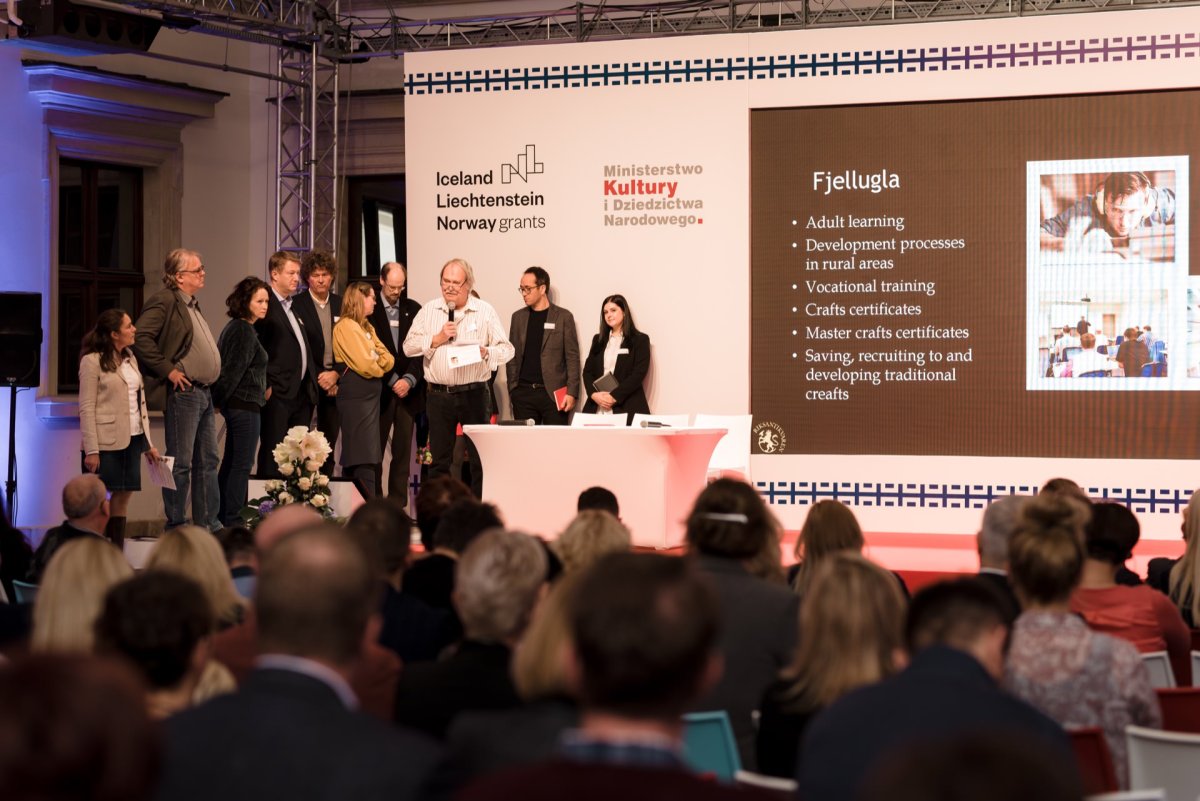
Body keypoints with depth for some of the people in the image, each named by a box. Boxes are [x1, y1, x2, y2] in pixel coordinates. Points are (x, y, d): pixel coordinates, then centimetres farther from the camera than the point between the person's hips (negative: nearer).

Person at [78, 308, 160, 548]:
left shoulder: (129, 358, 14)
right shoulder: (92, 361, -7)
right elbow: (86, 408, -10)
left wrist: (148, 443, 14)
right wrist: (91, 450, -16)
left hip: (132, 439, 7)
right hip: (106, 442, -7)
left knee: (124, 495, 6)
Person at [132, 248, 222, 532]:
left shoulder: (191, 304, 18)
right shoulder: (164, 301, -11)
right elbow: (141, 338, -22)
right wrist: (168, 370, -20)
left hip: (204, 392, 10)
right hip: (183, 392, -10)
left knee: (207, 462, 12)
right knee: (181, 463, -4)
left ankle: (208, 523, 19)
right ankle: (176, 527, 2)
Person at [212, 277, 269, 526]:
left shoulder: (234, 327, 15)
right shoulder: (246, 331, -15)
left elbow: (229, 368, 16)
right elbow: (234, 370, -17)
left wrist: (218, 399, 15)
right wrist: (219, 400, -8)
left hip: (235, 403, 10)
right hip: (245, 405, -10)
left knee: (231, 463, 14)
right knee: (242, 464, -6)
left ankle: (221, 516, 19)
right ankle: (233, 520, -5)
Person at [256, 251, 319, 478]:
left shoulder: (296, 307, 19)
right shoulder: (265, 305, -7)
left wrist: (311, 383, 13)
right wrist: (266, 386, -16)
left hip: (302, 392, 8)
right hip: (278, 392, -8)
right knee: (272, 452, -6)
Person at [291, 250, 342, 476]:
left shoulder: (341, 304, 10)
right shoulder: (297, 305, -2)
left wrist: (336, 374, -4)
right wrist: (319, 377, -9)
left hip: (336, 381, 4)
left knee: (329, 440, 5)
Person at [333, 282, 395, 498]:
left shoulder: (366, 326, 19)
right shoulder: (346, 326, -11)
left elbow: (387, 358, 14)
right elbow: (364, 365, -18)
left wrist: (383, 362, -8)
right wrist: (381, 367, 1)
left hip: (370, 394, 10)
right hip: (356, 394, -10)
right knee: (364, 456, -12)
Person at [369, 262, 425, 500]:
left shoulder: (413, 309, 10)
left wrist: (409, 379, -7)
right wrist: (392, 381, -8)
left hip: (408, 390, 3)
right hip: (380, 390, -3)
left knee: (403, 452, 2)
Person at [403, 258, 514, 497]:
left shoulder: (485, 312, 3)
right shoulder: (429, 310, 9)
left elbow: (506, 349, -1)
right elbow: (409, 346, 4)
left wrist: (486, 352, -20)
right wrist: (437, 339, -7)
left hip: (473, 394, -2)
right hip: (438, 395, 2)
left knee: (479, 458, -1)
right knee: (439, 459, 8)